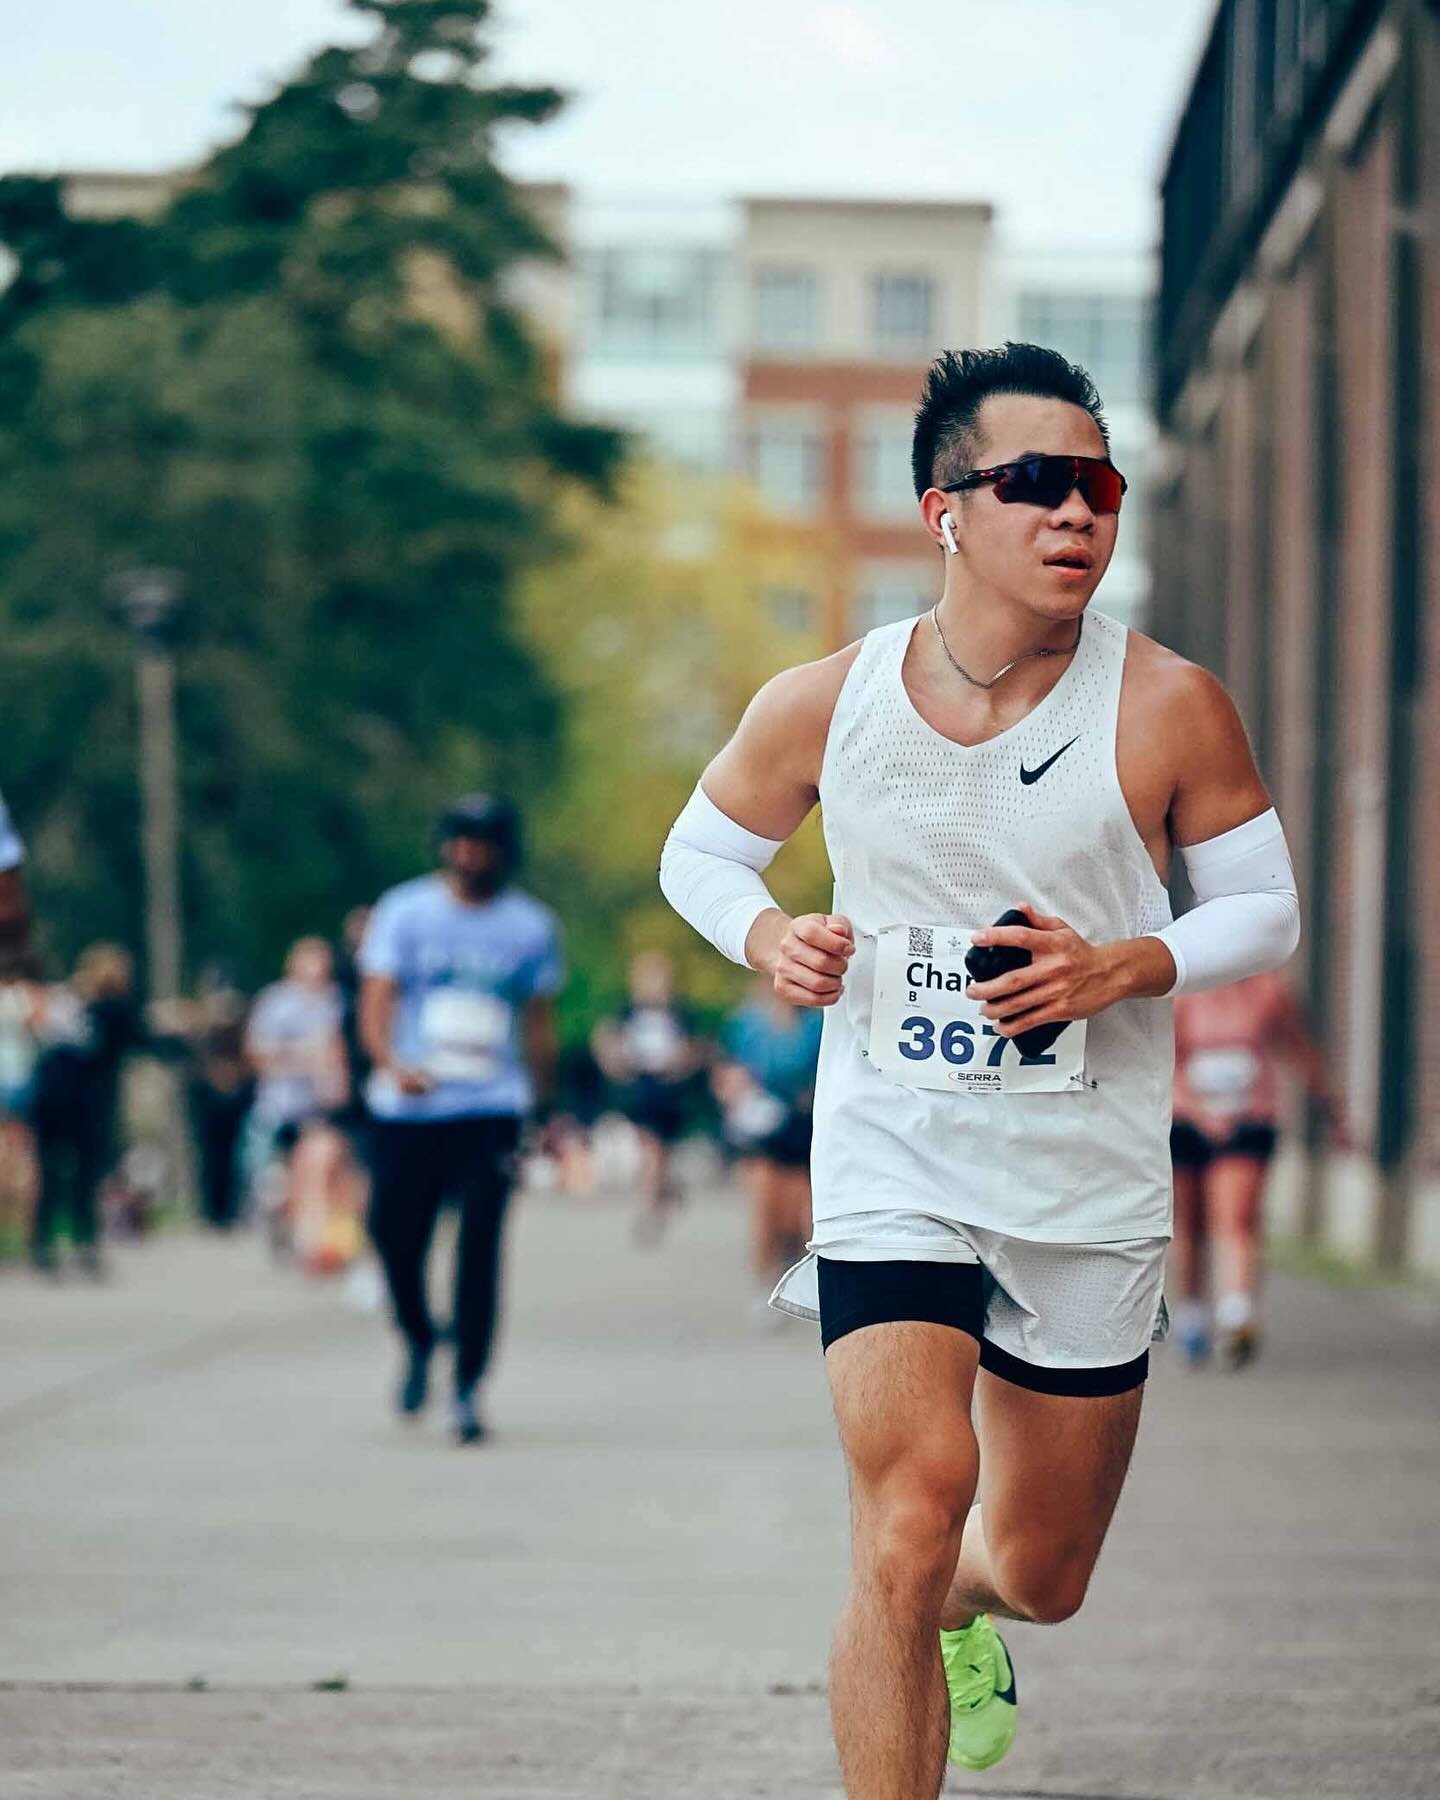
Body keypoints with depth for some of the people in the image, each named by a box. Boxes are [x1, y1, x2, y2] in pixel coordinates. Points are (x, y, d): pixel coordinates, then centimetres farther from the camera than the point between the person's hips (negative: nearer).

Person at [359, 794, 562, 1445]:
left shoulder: (530, 924, 8)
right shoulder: (404, 911, 2)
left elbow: (539, 1023, 16)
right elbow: (377, 997, -5)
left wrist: (543, 1108, 17)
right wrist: (391, 1063, -24)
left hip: (490, 1110, 0)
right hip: (409, 1110, 0)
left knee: (479, 1250, -9)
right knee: (395, 1238, 0)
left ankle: (467, 1391, -3)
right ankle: (419, 1339, 31)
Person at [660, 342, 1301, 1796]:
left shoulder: (1168, 709, -9)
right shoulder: (824, 705, -5)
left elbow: (1265, 908, 2)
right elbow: (698, 851, 12)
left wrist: (1122, 967, -17)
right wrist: (767, 937, -10)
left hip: (1092, 1188, 1)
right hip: (892, 1168, -1)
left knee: (1040, 1573, 15)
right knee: (910, 1516, -21)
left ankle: (961, 1612, 54)